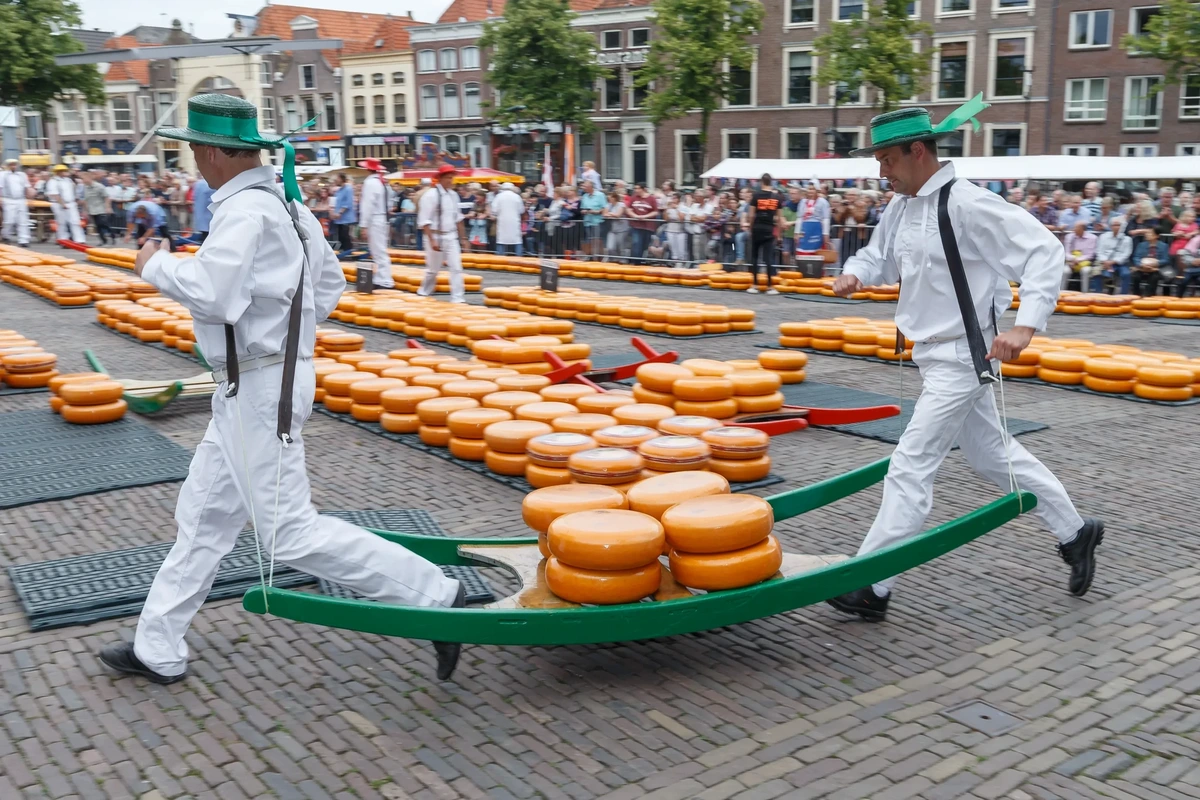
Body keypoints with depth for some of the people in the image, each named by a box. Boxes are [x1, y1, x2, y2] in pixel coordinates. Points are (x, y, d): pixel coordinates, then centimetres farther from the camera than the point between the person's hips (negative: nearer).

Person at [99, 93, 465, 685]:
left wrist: (155, 266, -11)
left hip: (258, 390, -10)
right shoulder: (285, 200, 11)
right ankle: (158, 650, 29)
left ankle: (435, 597, -3)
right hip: (250, 389, 10)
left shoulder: (245, 209, -18)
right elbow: (330, 284, 19)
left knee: (290, 535, -8)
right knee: (202, 518, 16)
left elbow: (213, 295, -28)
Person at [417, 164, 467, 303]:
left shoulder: (453, 195, 6)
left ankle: (457, 298, -2)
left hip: (451, 236, 5)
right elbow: (424, 221, -17)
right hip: (436, 236, -5)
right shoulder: (431, 195, -15)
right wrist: (432, 240, -21)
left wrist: (462, 236, 13)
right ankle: (424, 294, 29)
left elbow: (458, 218, 15)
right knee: (433, 269, 8)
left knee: (456, 267, -3)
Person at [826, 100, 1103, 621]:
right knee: (992, 453, 21)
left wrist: (1025, 326, -29)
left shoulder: (967, 205, -20)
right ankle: (1075, 533, 39)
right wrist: (854, 275, -4)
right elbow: (879, 257, 20)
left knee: (910, 469, -9)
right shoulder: (901, 208, 6)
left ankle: (871, 587, -3)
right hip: (936, 357, 9)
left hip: (960, 359, -9)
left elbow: (1045, 251, -20)